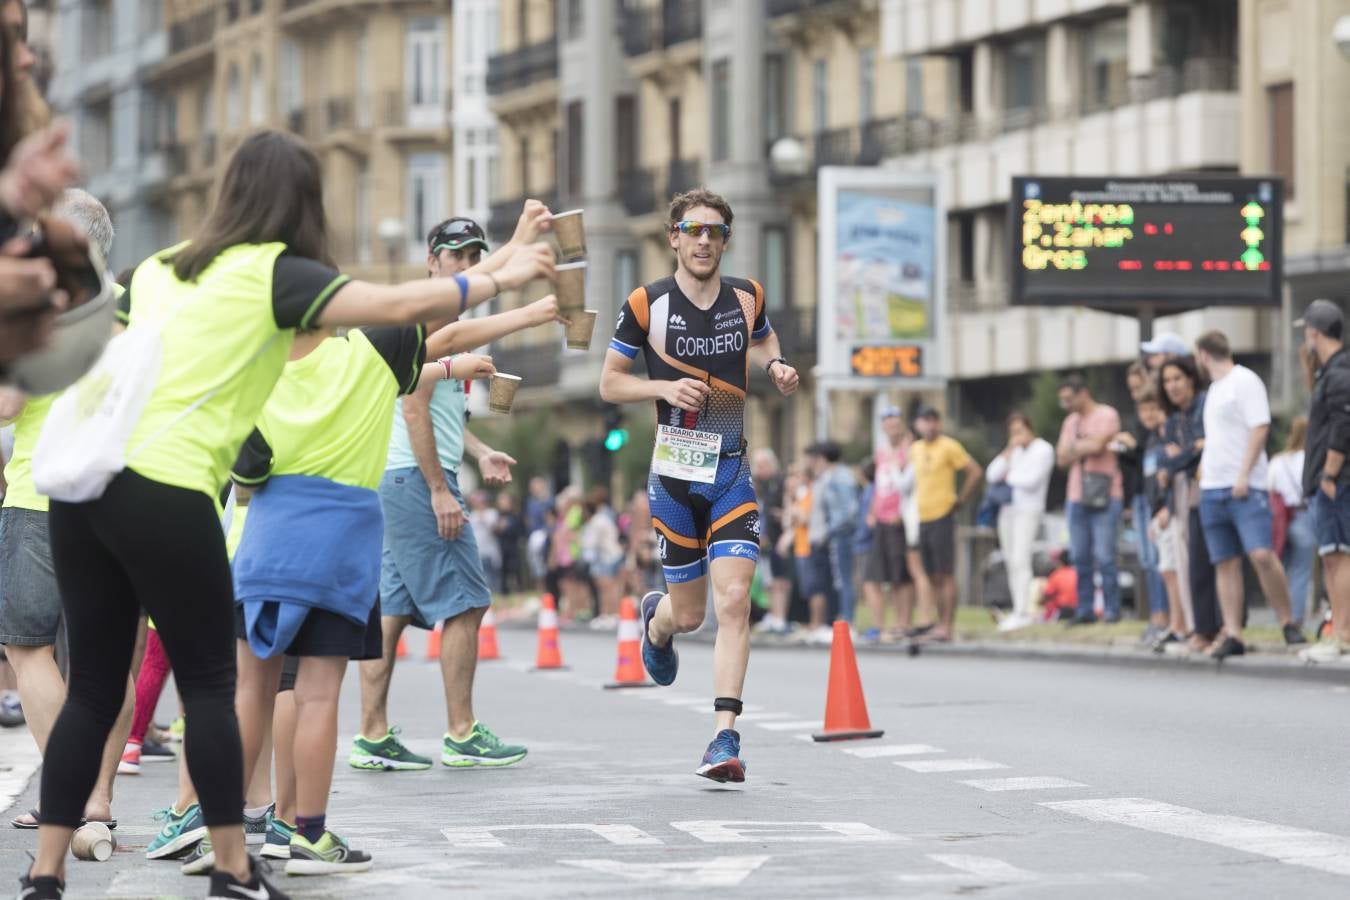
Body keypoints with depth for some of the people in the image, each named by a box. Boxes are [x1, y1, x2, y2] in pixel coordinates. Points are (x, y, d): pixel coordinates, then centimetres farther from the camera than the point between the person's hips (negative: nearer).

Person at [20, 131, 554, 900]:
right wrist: (502, 278, 2)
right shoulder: (274, 273, -1)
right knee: (209, 684, 5)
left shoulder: (162, 269, 19)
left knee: (94, 689, 11)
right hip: (163, 491, -6)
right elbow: (399, 305, -10)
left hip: (84, 478, 6)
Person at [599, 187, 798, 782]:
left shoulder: (746, 297, 3)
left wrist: (775, 364, 3)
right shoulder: (647, 305, -5)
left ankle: (726, 736, -14)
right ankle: (656, 620, 46)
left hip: (732, 472, 1)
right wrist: (665, 387, -16)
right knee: (688, 614, 7)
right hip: (674, 472, -1)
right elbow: (609, 383, 2)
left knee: (733, 600, -15)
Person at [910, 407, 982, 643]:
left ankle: (947, 627, -9)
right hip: (922, 517, 7)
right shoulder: (915, 449, 15)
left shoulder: (949, 446, -6)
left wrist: (960, 500, -7)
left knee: (945, 574, -7)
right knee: (932, 576, 9)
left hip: (942, 516, -7)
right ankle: (940, 625, 14)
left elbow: (975, 472, -7)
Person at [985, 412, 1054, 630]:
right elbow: (992, 475, 8)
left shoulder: (1043, 449, -2)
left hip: (1028, 510, -7)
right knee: (1011, 562, 3)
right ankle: (1020, 611, 5)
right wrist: (1009, 451, 0)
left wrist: (1008, 477, 2)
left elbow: (1031, 480, -13)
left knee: (1020, 560, -17)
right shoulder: (1014, 451, 19)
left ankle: (1022, 612, -22)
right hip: (1007, 510, 7)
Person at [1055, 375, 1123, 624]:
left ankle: (1112, 610, -4)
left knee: (1104, 556, -9)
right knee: (1081, 558, 3)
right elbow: (1062, 459, 11)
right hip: (1077, 498, 6)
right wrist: (1086, 447, -5)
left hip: (1104, 497, -6)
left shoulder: (1107, 415, -2)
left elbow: (1097, 446, -16)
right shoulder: (1071, 421, 18)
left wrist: (1074, 446, 1)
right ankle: (1085, 610, 8)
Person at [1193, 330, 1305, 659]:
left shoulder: (1245, 381, -4)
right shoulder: (1214, 388, 21)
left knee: (1261, 554, -17)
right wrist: (1203, 467, 17)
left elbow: (1260, 428, -12)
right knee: (1226, 564, 2)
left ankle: (1288, 623, -6)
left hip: (1245, 487, -8)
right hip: (1212, 489, 8)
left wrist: (1244, 475, -18)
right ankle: (1232, 635, 1)